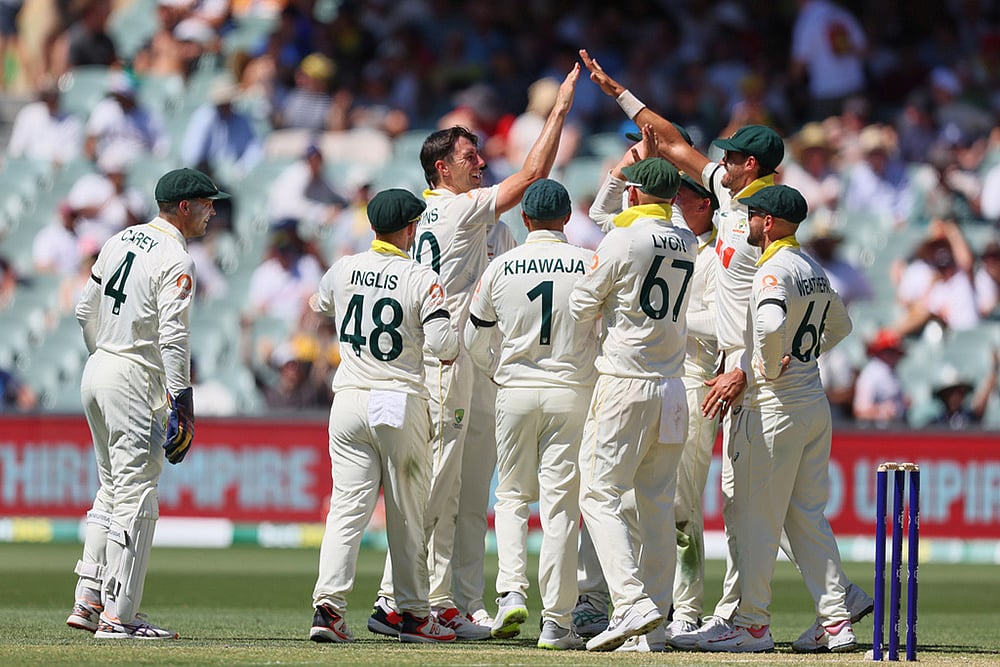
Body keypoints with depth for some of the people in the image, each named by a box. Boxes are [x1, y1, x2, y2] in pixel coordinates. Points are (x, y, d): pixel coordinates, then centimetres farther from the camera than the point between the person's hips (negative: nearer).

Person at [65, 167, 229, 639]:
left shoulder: (119, 241, 12)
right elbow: (172, 338, -20)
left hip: (97, 371, 9)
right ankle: (117, 616, -6)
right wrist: (181, 404, -20)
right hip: (136, 382, -9)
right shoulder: (175, 262, -14)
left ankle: (88, 601, 16)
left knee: (112, 491, 17)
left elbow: (86, 311, 17)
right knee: (135, 497, -6)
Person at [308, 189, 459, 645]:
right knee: (408, 513, 7)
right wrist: (450, 351, 8)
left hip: (348, 401, 3)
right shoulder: (421, 280, -8)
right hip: (401, 401, -3)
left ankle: (328, 603, -14)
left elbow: (319, 305, 27)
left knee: (347, 505, 1)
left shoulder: (343, 271, 5)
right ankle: (413, 614, 12)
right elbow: (444, 344, -15)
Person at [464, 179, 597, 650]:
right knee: (560, 504, 1)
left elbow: (474, 341, 10)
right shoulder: (590, 264, -4)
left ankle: (511, 590, -6)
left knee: (511, 496, 15)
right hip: (572, 393, -1)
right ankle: (556, 622, -1)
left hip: (515, 394, 1)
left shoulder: (501, 269, 1)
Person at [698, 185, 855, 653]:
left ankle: (752, 623, 1)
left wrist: (771, 368, -19)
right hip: (816, 403, 9)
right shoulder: (814, 270, 14)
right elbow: (840, 325, 30)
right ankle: (836, 620, 6)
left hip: (775, 405, -9)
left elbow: (771, 323, -35)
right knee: (808, 517, 11)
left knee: (756, 515, -2)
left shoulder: (774, 270, -15)